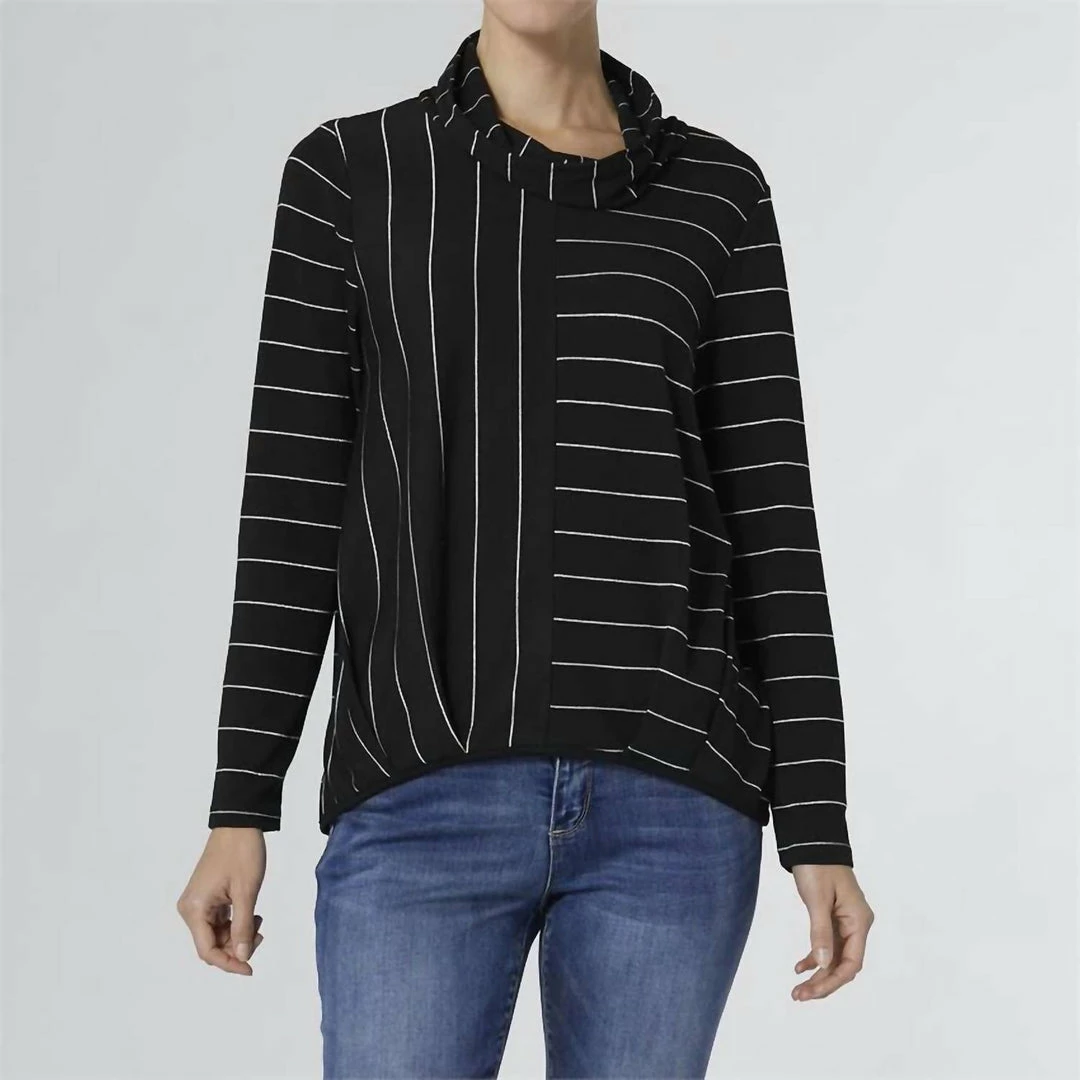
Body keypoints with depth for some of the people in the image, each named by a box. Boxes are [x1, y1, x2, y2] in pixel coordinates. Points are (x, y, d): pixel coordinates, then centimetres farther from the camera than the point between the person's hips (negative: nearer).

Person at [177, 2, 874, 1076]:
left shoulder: (718, 191, 10)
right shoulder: (345, 171, 8)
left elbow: (768, 509, 6)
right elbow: (293, 495, 3)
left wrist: (820, 827, 1)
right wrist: (238, 810, -2)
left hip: (665, 791, 1)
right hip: (429, 794, -1)